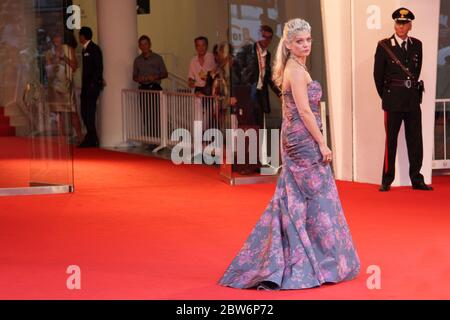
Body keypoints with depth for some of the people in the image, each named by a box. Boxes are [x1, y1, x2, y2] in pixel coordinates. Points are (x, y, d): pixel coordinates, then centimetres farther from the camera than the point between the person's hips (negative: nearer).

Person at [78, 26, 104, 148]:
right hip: (86, 86, 9)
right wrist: (84, 85, 13)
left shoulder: (94, 49, -9)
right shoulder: (85, 49, 18)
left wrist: (93, 83, -16)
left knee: (89, 112, -9)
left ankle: (91, 140, -5)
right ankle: (92, 139, 14)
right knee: (85, 112, 8)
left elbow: (99, 67, -14)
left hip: (93, 85, -9)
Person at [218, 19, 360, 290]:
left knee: (296, 200, 12)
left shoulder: (295, 68, 15)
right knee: (317, 197, -2)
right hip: (304, 139, -10)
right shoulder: (296, 70, -15)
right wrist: (322, 144, -17)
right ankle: (322, 262, 6)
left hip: (296, 139, 10)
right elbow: (304, 110, -19)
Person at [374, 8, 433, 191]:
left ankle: (417, 179, 13)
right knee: (391, 140, 1)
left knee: (415, 140, 6)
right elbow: (378, 75, 1)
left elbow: (417, 69, 14)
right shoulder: (384, 46, -3)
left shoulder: (417, 45, 7)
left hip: (413, 100, 3)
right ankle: (387, 180, 8)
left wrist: (412, 89, 12)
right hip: (393, 101, -3)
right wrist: (386, 96, 6)